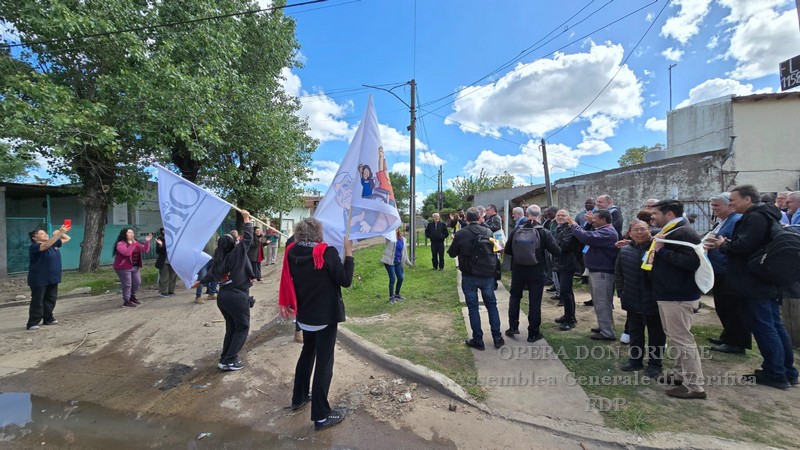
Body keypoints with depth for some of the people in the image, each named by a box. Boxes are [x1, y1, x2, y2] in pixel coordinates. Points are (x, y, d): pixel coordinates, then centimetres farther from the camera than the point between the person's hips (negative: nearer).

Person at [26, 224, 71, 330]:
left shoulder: (53, 244, 8)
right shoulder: (34, 246, -15)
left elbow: (67, 238, 17)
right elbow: (47, 244, -36)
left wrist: (61, 232, -2)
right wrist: (59, 233, -41)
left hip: (52, 278, 8)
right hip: (39, 280, -7)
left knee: (51, 299, 14)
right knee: (37, 302, -4)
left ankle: (48, 319, 26)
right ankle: (32, 323, 5)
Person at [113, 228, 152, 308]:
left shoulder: (136, 243, 9)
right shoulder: (120, 244, -13)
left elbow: (145, 250, 3)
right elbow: (126, 252, -29)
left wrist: (147, 242, -11)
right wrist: (133, 244, -30)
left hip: (135, 267, 8)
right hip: (123, 267, -8)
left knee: (137, 282, 13)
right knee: (127, 284, -5)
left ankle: (132, 297, 33)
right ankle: (126, 301, 6)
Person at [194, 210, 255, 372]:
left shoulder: (218, 260, 7)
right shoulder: (237, 253, -12)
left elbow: (211, 274, 24)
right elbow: (248, 238, -11)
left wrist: (199, 282, 44)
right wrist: (246, 219, -2)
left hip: (222, 296, 7)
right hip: (238, 297, -7)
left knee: (231, 328, 19)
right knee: (242, 328, 3)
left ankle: (225, 358, 24)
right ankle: (229, 361, 1)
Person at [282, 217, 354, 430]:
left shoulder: (292, 253, -4)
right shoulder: (327, 252, -21)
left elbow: (289, 282, 7)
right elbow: (345, 280, -16)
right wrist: (348, 254, -10)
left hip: (304, 315, 6)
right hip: (326, 315, -6)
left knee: (307, 353, 26)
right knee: (324, 361, 4)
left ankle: (299, 398, 41)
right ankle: (321, 416, 14)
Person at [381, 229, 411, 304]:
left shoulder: (402, 239, 9)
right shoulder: (390, 237, -2)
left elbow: (404, 251, 17)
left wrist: (408, 262, 21)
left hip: (398, 262, 5)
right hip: (389, 261, -5)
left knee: (400, 278, 7)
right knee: (392, 278, -7)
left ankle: (397, 294, 29)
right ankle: (391, 297, 7)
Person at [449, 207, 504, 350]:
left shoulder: (460, 234, -12)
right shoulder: (488, 232, -4)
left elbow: (452, 253, -1)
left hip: (469, 276, -2)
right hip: (487, 275, 3)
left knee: (473, 308, 8)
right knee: (492, 305, 16)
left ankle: (478, 340, 16)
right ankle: (497, 338, 23)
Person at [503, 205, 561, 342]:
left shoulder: (516, 231, -7)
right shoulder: (543, 232, -11)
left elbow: (507, 251, 0)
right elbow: (557, 251, -8)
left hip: (518, 270, 1)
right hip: (536, 272, -1)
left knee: (515, 297, 19)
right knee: (535, 301, 8)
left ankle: (513, 327, 20)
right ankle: (533, 333, 17)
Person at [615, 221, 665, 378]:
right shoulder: (625, 251, 3)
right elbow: (618, 274, 11)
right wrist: (622, 292, 7)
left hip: (654, 301, -4)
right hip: (633, 301, 4)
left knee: (656, 333, 11)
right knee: (634, 332, 17)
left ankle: (654, 363, 26)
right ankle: (635, 359, 32)